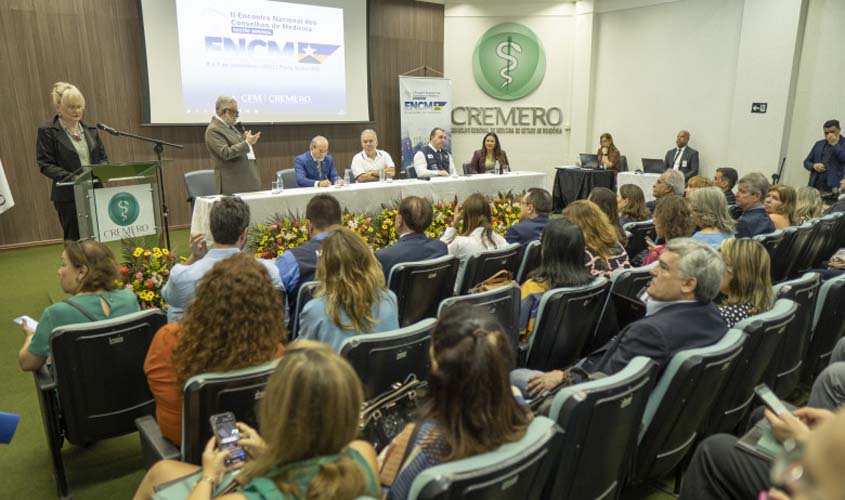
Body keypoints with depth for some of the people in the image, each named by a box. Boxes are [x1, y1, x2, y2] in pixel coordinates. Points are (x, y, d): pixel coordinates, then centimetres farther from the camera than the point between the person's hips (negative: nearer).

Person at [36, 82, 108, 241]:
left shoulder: (90, 130, 11)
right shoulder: (47, 131, -3)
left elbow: (103, 157, 15)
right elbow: (45, 165, -8)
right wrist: (71, 177, -21)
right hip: (68, 196, -4)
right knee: (75, 241, 2)